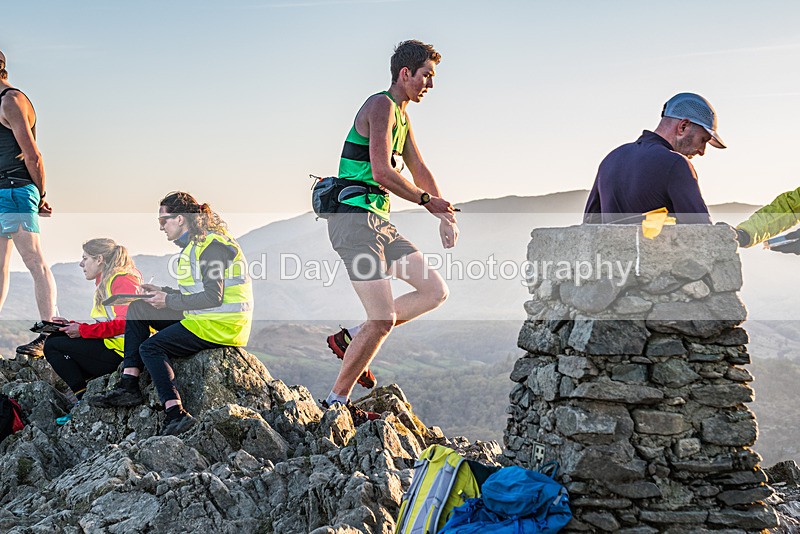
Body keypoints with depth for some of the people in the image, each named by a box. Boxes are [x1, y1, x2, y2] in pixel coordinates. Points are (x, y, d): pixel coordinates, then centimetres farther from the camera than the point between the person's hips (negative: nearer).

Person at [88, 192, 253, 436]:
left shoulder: (210, 246, -16)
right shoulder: (196, 243, 16)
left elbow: (213, 297, -22)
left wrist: (170, 301, -14)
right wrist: (162, 292, 10)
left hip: (222, 324, -11)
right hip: (204, 318, 11)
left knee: (151, 348, -19)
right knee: (137, 309, 10)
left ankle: (176, 414, -26)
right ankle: (128, 386, 1)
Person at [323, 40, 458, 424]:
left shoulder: (401, 116, 21)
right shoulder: (381, 106, -11)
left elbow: (419, 170, 27)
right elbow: (382, 172, -22)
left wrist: (445, 215, 16)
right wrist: (426, 200, -11)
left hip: (379, 223, 10)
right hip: (355, 220, -10)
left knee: (435, 291, 7)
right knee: (383, 319, -13)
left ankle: (350, 339, 10)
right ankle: (337, 401, 1)